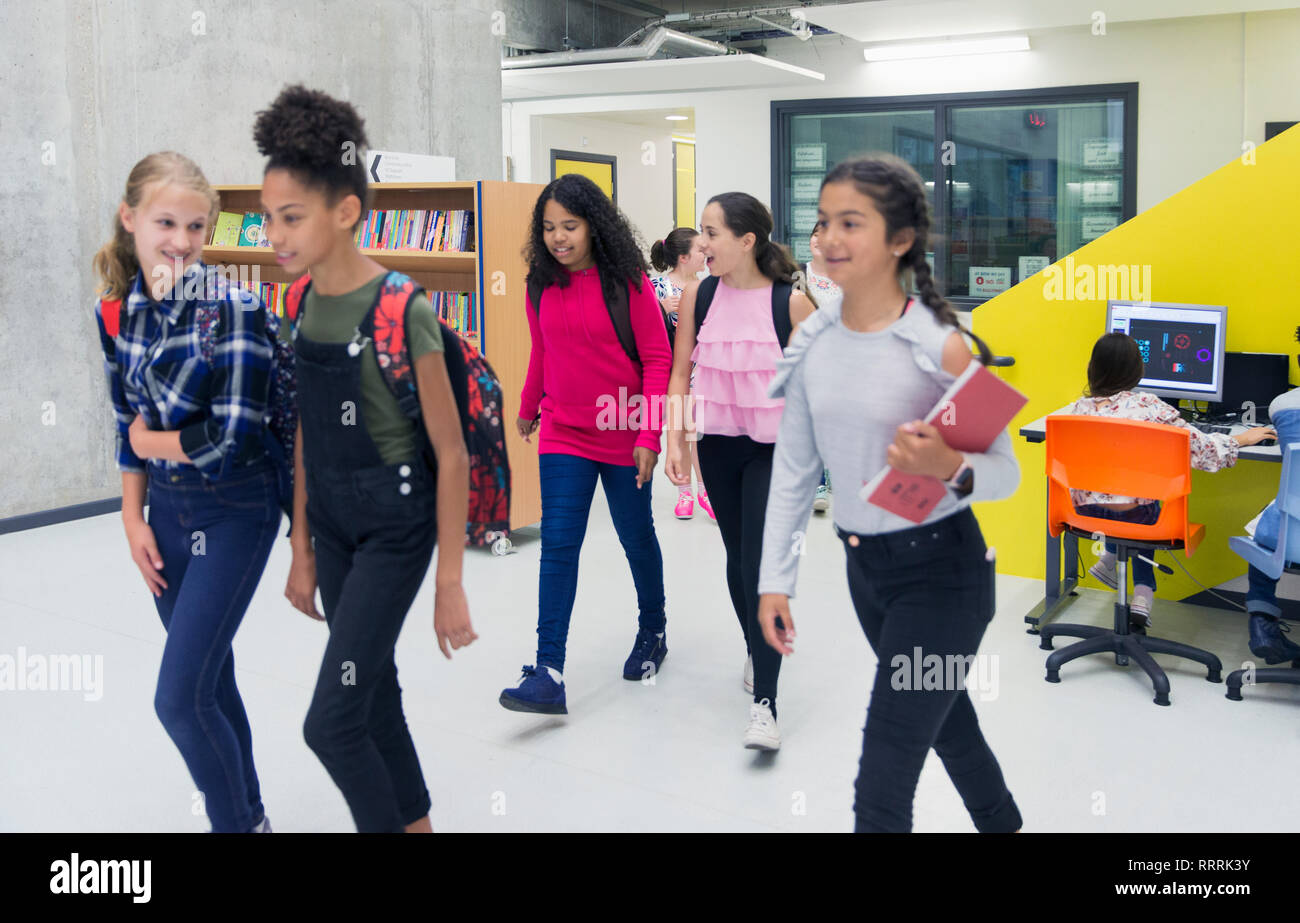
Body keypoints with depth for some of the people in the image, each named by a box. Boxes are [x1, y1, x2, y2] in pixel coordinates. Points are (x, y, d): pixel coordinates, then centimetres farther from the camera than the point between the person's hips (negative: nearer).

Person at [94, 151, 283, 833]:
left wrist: (152, 441, -7)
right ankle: (249, 814, 35)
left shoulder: (234, 309, -18)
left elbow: (233, 437, -22)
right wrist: (133, 519, 7)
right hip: (166, 508, 6)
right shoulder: (116, 312, 0)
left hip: (233, 512, -6)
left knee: (179, 697, -6)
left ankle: (238, 821, 17)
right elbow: (128, 423, 10)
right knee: (210, 680, 16)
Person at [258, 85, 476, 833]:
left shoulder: (401, 309, -19)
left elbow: (451, 453, -15)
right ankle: (416, 822, 36)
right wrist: (302, 551, 13)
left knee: (330, 722, -6)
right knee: (373, 699, 17)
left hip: (396, 524, -7)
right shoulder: (301, 306, 2)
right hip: (333, 520, 7)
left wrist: (451, 585, -14)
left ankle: (389, 822, 19)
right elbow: (306, 434, 10)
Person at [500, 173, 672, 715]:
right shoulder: (541, 285, 1)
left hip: (624, 437, -3)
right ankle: (549, 674, -7)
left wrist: (649, 435, -16)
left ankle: (653, 631, 38)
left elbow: (657, 359, -10)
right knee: (557, 546, -5)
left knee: (636, 538, 13)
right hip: (564, 435, 3)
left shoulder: (627, 281, -11)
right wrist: (528, 408, 27)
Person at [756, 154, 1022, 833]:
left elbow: (1005, 472, -14)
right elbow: (793, 467, 4)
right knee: (944, 720, 27)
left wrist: (950, 469, -36)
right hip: (863, 566, 6)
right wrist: (774, 579, 3)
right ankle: (1003, 823, 53)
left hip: (942, 570, -6)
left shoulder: (940, 347, -18)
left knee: (881, 785, -6)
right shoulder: (813, 341, -3)